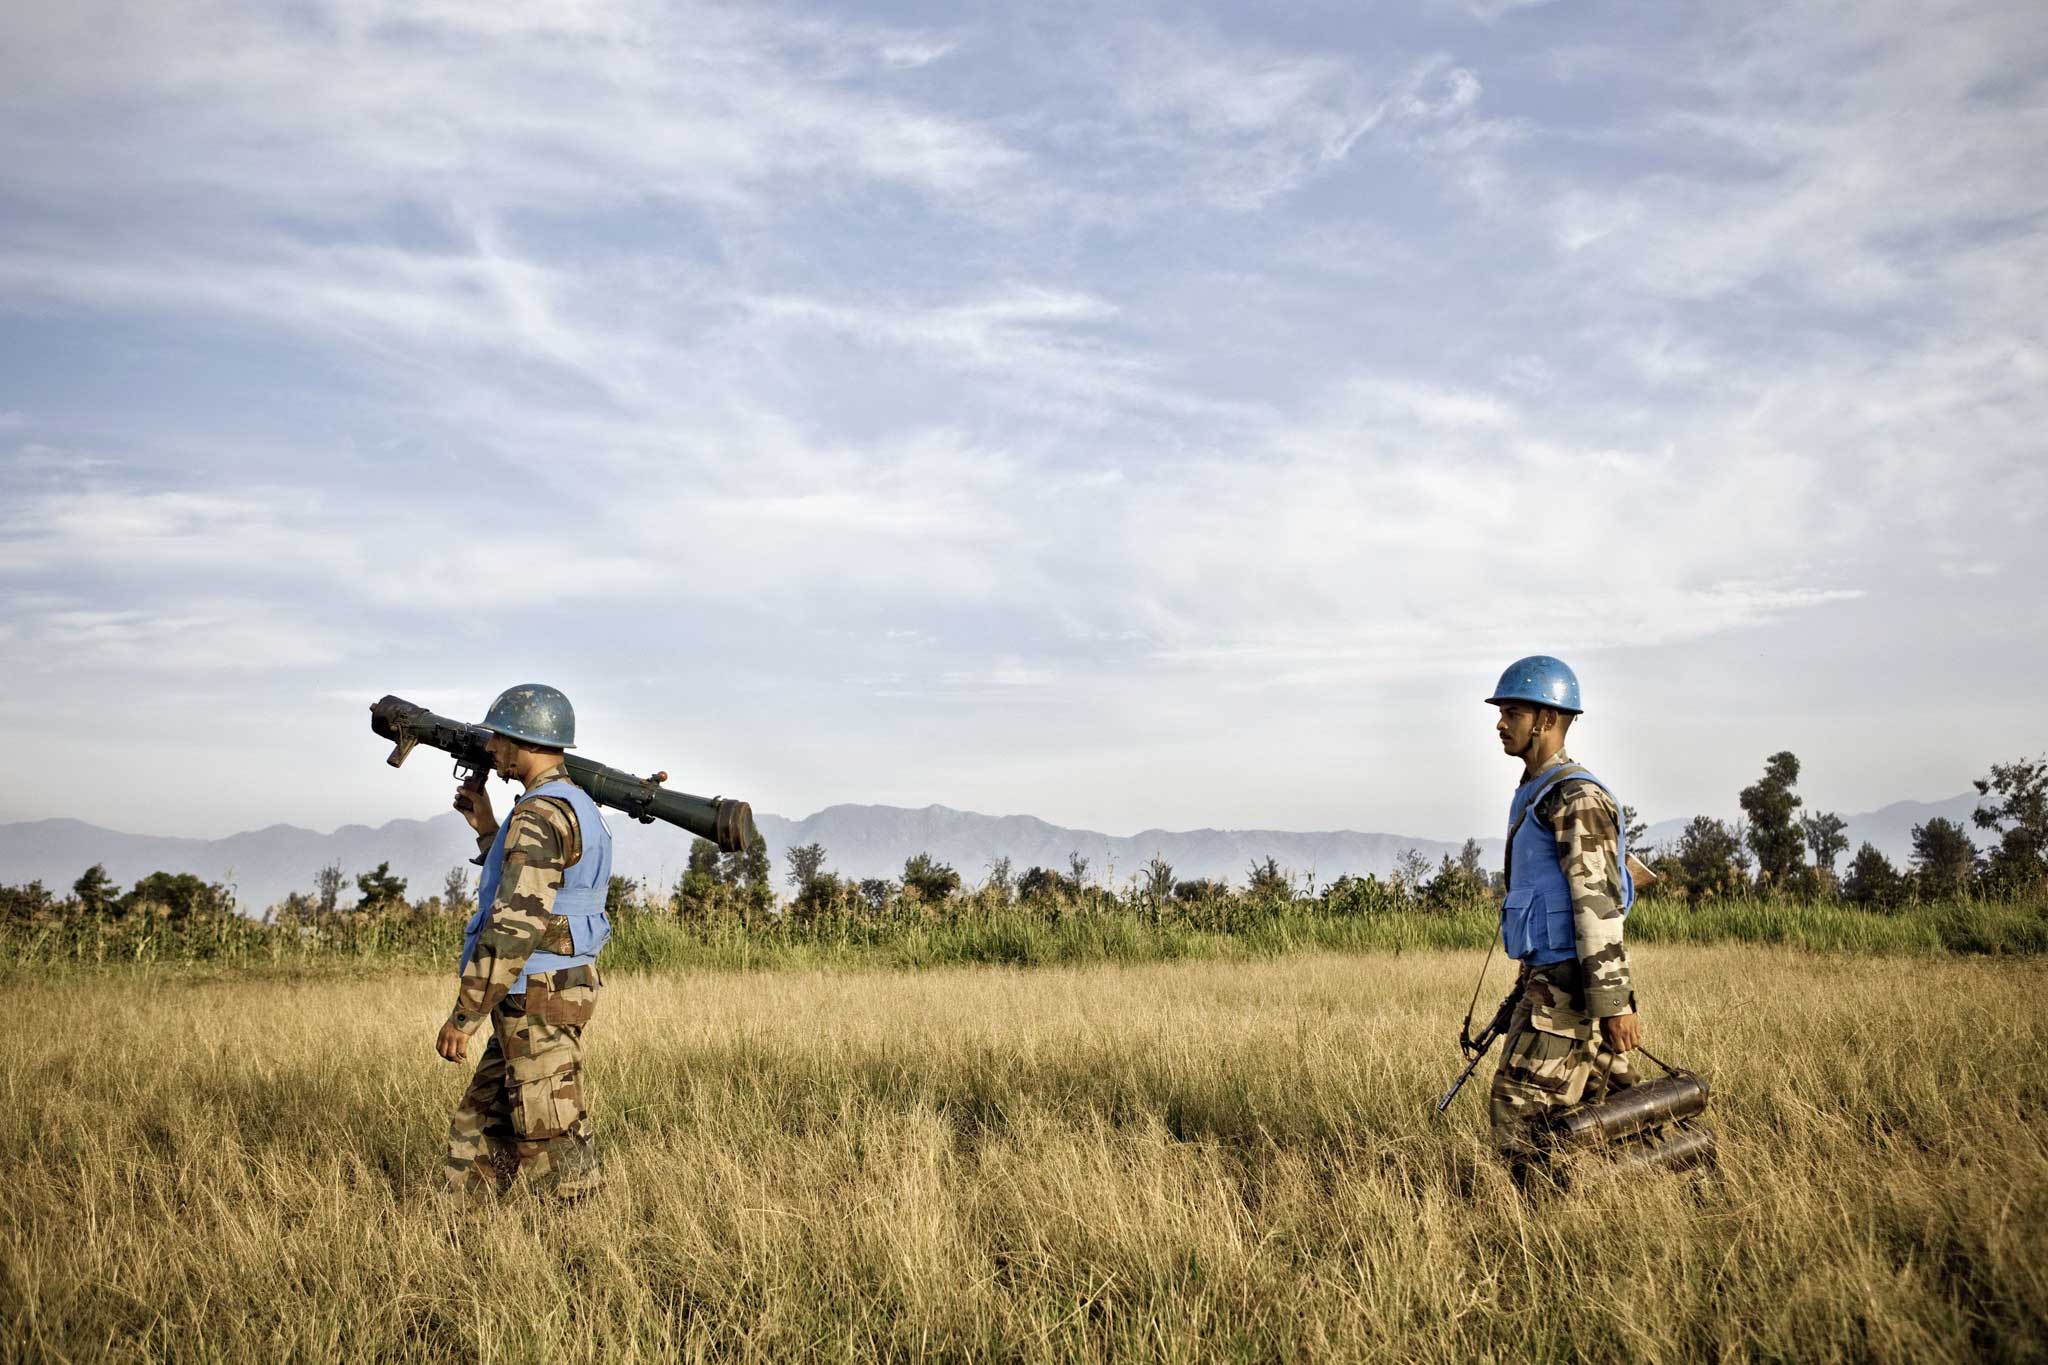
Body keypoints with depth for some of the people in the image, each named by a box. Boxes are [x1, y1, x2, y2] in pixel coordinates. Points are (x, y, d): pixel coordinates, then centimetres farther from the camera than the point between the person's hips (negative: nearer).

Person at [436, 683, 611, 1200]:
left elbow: (516, 924, -24)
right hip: (539, 999, 10)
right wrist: (486, 827, 22)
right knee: (477, 1132, 17)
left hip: (539, 1001, -10)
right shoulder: (574, 808, 14)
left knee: (554, 1142, -3)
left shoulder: (541, 815, -18)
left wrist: (464, 1014, -19)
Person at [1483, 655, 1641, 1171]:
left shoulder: (1578, 797, -14)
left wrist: (1614, 1003, -24)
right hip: (1549, 978, 10)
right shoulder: (1536, 794, 17)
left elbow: (1598, 905, -21)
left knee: (1520, 1109, -8)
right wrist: (1526, 985, 26)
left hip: (1571, 986, -10)